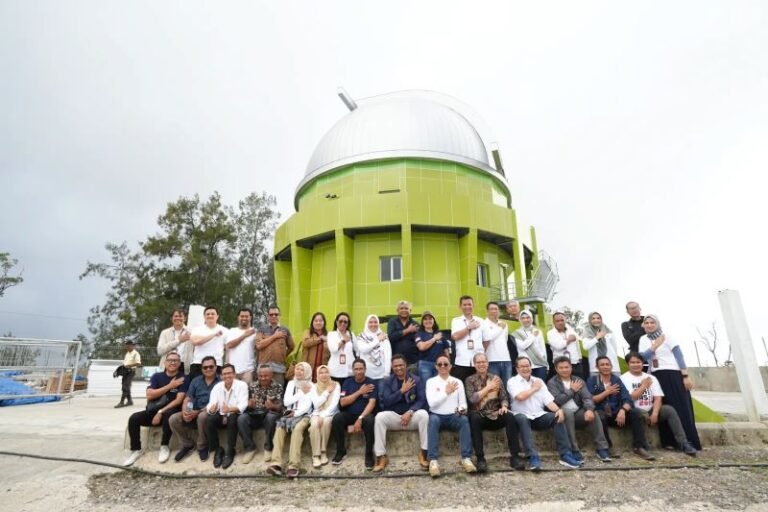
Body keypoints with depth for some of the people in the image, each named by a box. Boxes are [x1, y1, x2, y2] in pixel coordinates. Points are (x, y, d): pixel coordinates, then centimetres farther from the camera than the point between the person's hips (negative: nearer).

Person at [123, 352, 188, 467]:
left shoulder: (183, 378, -5)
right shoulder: (157, 376, 6)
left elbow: (179, 400, -13)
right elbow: (149, 395, -8)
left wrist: (161, 412, -21)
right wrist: (170, 386, -13)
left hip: (171, 411, -4)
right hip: (153, 410, 4)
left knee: (168, 415, -36)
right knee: (134, 418, -19)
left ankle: (164, 447, -14)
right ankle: (136, 450, -4)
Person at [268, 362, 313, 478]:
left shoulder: (310, 385, 5)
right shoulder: (291, 383, 17)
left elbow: (308, 405, -5)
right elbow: (286, 402, 5)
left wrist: (296, 413, -19)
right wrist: (302, 393, -1)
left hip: (303, 415, -3)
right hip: (290, 413, 3)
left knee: (297, 428, -35)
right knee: (279, 428, -28)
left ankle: (294, 465, -36)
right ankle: (276, 464, -34)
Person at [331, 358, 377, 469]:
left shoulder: (371, 383, -4)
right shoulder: (347, 382, 5)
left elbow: (372, 403, -14)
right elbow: (343, 402, -5)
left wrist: (360, 418, -27)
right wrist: (359, 392, -12)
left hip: (365, 414, -2)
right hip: (349, 414, 3)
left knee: (369, 421, -36)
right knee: (337, 419, -27)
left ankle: (369, 454, -17)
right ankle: (341, 451, -7)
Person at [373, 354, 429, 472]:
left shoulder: (417, 380, 0)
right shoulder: (387, 381, 2)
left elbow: (422, 400, -8)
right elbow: (386, 402, -9)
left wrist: (410, 412, -24)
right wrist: (402, 390, -17)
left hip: (412, 416, 0)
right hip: (394, 416, 1)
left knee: (424, 414, -32)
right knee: (380, 416, -30)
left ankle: (423, 453, -19)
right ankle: (381, 456, -22)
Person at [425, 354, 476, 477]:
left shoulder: (458, 381, 10)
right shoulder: (431, 381, 3)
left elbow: (463, 402, 6)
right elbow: (432, 403, -9)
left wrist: (462, 409, -17)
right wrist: (446, 392, -11)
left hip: (453, 417, 2)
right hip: (437, 416, -1)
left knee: (464, 419, -31)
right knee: (433, 419, -36)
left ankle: (466, 458, -29)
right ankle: (433, 461, -37)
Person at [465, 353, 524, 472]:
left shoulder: (496, 378, 12)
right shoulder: (470, 380, 5)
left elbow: (504, 397, 6)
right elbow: (472, 399, -9)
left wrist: (504, 406, -16)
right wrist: (489, 387, -9)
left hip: (495, 415, 2)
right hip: (479, 416, -2)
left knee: (510, 416, -28)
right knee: (474, 418, -36)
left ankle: (515, 456, -20)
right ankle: (480, 458, -27)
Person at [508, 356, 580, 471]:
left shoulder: (539, 381, 15)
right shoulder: (512, 381, 1)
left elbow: (548, 400, 5)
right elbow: (520, 396, -19)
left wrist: (558, 409, -16)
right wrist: (534, 388, -3)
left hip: (539, 416, 4)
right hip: (522, 416, -4)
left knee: (558, 417, -22)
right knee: (522, 419, -38)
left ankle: (565, 455, -19)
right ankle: (533, 457, -38)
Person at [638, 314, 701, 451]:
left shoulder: (667, 337, 0)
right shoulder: (643, 339, 9)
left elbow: (679, 356, -5)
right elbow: (642, 357, -2)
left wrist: (686, 376, -12)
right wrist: (654, 346, -11)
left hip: (673, 375, -3)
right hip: (656, 377, 3)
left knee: (681, 408, -4)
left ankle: (690, 443, 1)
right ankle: (671, 442, 9)